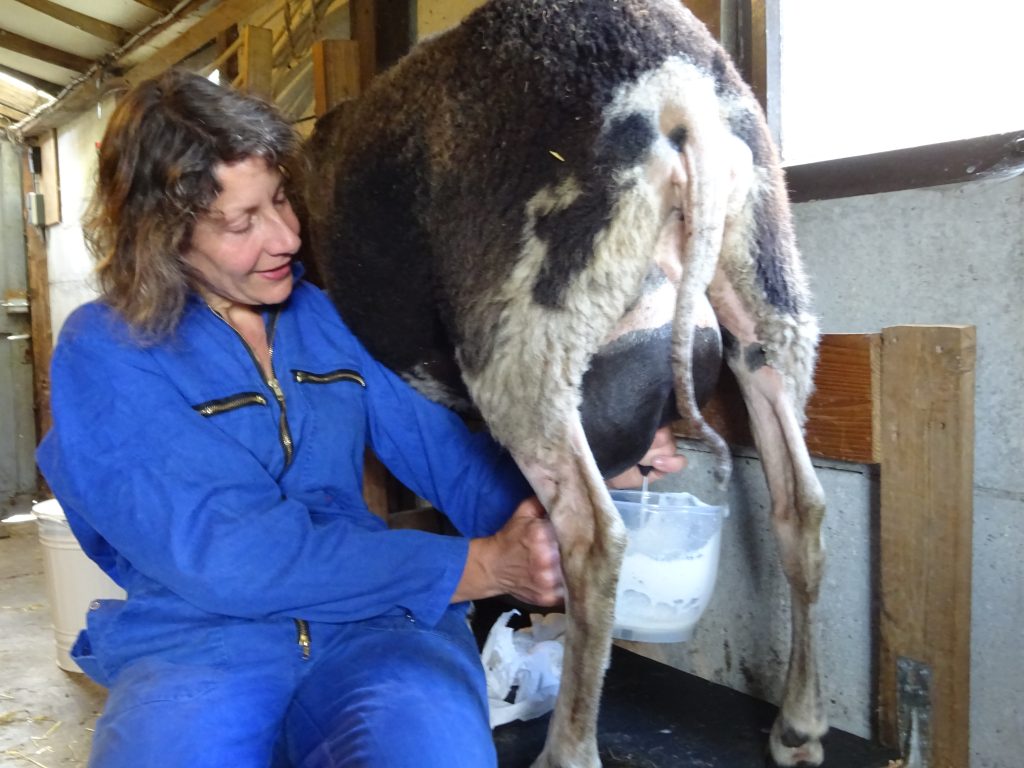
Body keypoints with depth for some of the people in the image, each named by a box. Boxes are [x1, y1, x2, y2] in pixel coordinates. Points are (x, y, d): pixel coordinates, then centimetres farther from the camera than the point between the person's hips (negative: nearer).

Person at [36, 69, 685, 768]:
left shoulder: (325, 314, 12)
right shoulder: (105, 352, -4)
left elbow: (437, 447, 11)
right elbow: (228, 555, -15)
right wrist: (480, 569, -16)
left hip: (375, 626, 2)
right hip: (198, 644, -1)